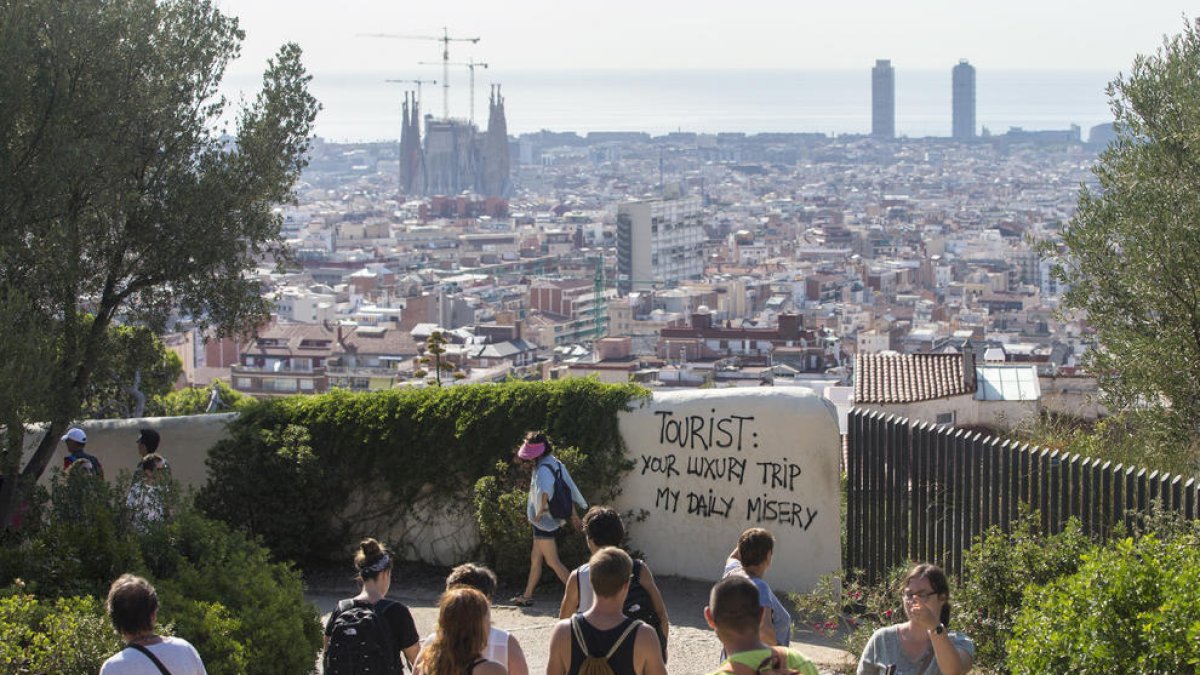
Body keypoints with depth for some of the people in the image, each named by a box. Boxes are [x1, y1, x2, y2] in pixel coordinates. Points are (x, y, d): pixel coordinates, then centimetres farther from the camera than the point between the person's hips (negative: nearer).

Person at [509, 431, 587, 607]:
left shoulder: (543, 469, -21)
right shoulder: (556, 464, 9)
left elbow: (545, 493, -38)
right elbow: (568, 490, 14)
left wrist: (540, 512, -23)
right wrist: (574, 515, 19)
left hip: (544, 521, -10)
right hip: (553, 521, 10)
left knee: (553, 562, -4)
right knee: (535, 558, 17)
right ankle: (527, 596, 25)